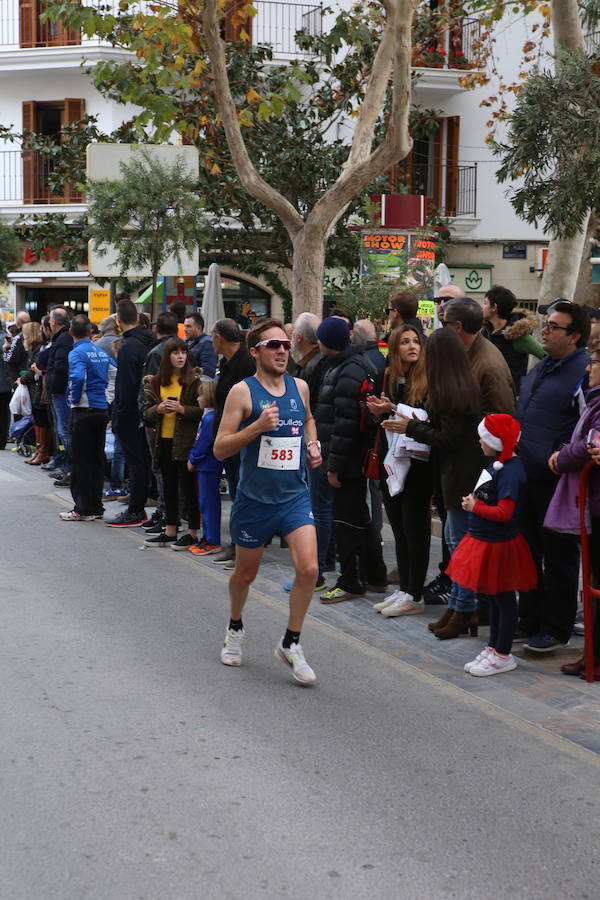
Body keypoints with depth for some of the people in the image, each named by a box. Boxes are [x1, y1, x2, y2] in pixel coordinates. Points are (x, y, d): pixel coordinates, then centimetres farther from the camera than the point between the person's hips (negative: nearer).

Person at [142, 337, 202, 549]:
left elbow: (204, 410, -7)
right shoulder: (156, 382, 10)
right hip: (164, 440, 6)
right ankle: (170, 531, 21)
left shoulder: (194, 380, -5)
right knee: (169, 486, 12)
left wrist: (183, 409, -20)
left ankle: (192, 533, 7)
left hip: (186, 440, -5)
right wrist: (159, 409, -9)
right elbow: (147, 412, 11)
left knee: (189, 486, 0)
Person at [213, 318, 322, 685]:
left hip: (295, 495, 3)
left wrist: (312, 443, 8)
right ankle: (235, 628, 44)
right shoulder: (243, 391, -9)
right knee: (246, 573, 14)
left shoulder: (300, 387, 4)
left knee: (308, 569, -14)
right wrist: (257, 426, -25)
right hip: (255, 499, -3)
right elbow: (220, 449, -12)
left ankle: (290, 644, 4)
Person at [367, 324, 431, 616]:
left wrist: (393, 409, -20)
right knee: (399, 529, 12)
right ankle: (403, 589, 21)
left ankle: (414, 596, 8)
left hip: (417, 464, -6)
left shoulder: (428, 380, -9)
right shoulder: (387, 378, 8)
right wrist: (378, 411, -7)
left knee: (414, 530, 0)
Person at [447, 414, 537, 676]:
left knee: (503, 598, 3)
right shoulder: (498, 464, 7)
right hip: (485, 542, 10)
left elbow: (504, 512, -28)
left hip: (498, 545, -10)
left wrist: (474, 507, -16)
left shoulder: (510, 472, -22)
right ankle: (493, 647, 33)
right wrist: (474, 502, 2)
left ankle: (503, 655, 14)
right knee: (493, 597, 20)